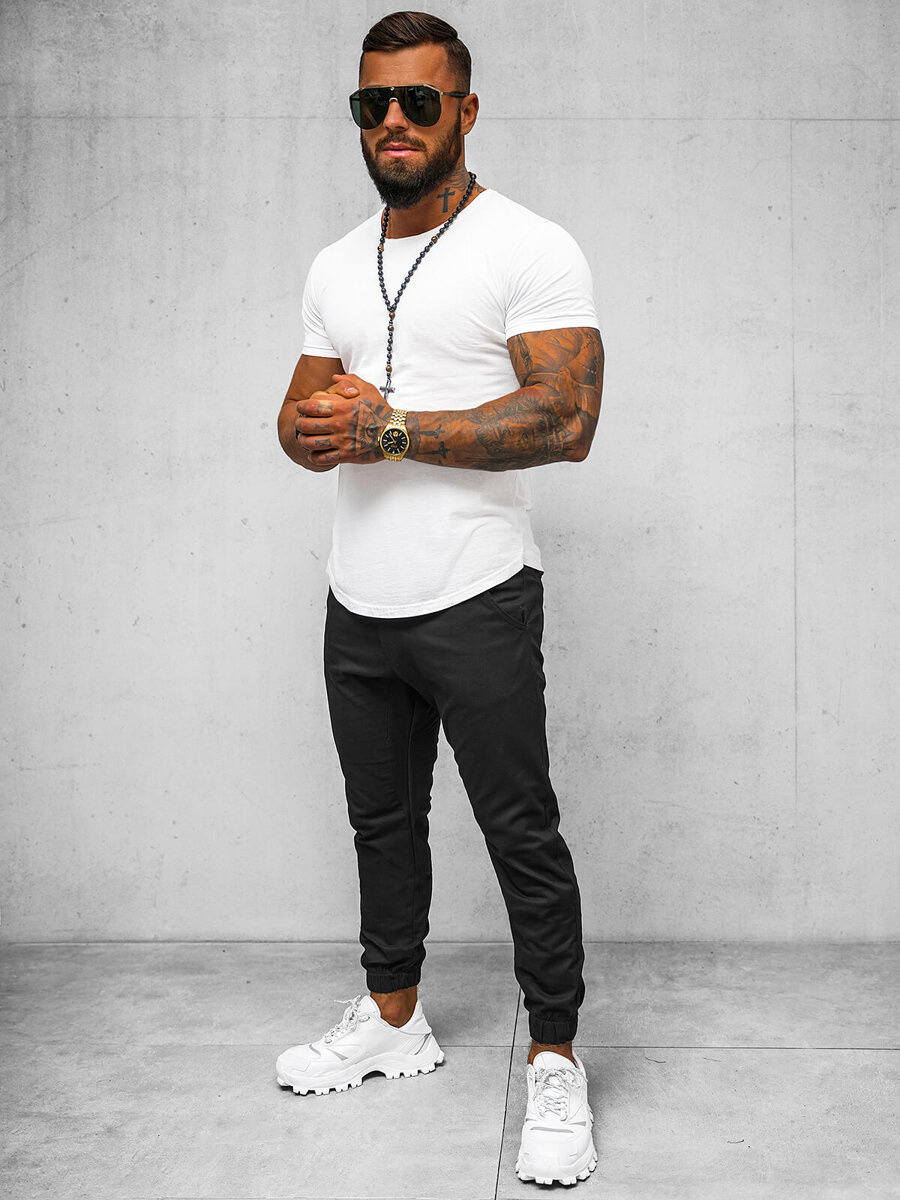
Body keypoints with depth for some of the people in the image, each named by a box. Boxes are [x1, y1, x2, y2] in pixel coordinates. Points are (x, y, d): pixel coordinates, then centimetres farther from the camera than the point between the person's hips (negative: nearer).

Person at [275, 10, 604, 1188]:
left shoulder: (531, 251, -8)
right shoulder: (336, 268, 13)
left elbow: (565, 419, -19)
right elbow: (298, 421, 15)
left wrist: (390, 429, -20)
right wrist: (320, 420, -11)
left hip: (475, 602, -7)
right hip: (358, 604, 7)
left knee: (522, 834, 0)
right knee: (383, 820, 18)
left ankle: (555, 1059, 14)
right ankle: (393, 1017, 35)